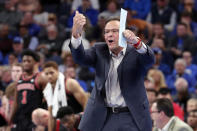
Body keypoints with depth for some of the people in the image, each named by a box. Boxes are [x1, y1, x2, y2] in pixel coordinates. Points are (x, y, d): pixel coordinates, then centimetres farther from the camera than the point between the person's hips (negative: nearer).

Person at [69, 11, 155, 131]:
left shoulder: (135, 53, 0)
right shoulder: (99, 51, 8)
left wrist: (136, 42, -45)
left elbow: (149, 60, -22)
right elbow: (80, 58, -10)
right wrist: (76, 34, -31)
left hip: (131, 117, -2)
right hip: (103, 118, 2)